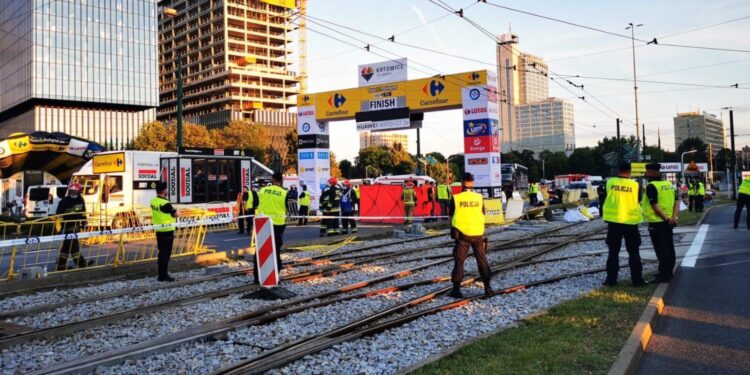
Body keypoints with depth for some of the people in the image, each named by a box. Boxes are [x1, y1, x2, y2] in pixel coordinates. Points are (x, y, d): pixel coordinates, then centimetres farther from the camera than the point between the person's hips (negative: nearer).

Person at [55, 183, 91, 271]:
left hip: (76, 226, 7)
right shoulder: (64, 201, -11)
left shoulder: (80, 200, 8)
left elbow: (83, 212, 20)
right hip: (67, 226, -7)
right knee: (73, 244, -8)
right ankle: (81, 264, -5)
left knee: (67, 246, 14)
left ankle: (61, 265, 22)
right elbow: (58, 214, -11)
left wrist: (83, 222, 19)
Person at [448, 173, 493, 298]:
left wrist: (454, 231, 13)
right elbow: (482, 216, 5)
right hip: (477, 233, 2)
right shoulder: (479, 198, -3)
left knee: (459, 261, 5)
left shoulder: (456, 198, -8)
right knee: (482, 260, 12)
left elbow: (452, 217, -1)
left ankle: (456, 289, 5)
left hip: (462, 234, -2)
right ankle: (487, 287, 15)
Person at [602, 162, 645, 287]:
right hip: (631, 222, -1)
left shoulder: (610, 182, -5)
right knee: (633, 252, 9)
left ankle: (611, 279, 8)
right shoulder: (635, 185, -8)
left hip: (614, 221, 1)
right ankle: (637, 279, 11)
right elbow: (638, 202, 4)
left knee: (613, 251, 8)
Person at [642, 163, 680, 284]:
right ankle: (668, 272, 25)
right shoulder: (669, 184, 10)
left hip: (657, 222, -8)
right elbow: (677, 202, 4)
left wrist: (666, 219, -16)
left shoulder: (651, 186, -14)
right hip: (668, 222, 8)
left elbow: (655, 206, -20)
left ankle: (664, 275, -1)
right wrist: (673, 217, -6)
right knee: (669, 248, 15)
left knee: (661, 250, -4)